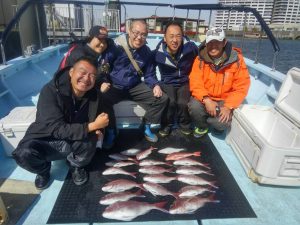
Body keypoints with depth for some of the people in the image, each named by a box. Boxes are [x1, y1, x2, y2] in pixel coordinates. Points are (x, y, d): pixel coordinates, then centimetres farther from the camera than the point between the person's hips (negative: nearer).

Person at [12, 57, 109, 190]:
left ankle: (76, 165, 4)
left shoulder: (94, 95, -12)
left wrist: (97, 129, -25)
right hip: (45, 141, -1)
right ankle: (43, 170, 6)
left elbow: (95, 123, 0)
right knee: (24, 154, -32)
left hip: (75, 143, 2)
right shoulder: (50, 91, -25)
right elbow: (57, 129, -31)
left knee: (89, 141, -31)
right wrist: (92, 126, -32)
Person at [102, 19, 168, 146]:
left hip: (135, 87, 4)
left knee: (162, 98, -8)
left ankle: (146, 127, 12)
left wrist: (155, 85, -12)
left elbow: (149, 75, 8)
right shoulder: (116, 47, -11)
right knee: (102, 99, -36)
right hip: (114, 86, -3)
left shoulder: (147, 52, 2)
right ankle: (111, 131, -8)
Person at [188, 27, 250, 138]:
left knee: (221, 123, -26)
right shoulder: (201, 59, -8)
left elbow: (242, 86, -11)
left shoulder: (236, 59, -11)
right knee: (194, 107, -29)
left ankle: (217, 124, 17)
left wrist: (228, 107, -21)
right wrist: (206, 100, -29)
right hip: (204, 98, 1)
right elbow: (195, 83, -13)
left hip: (224, 100, -1)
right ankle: (202, 126, 7)